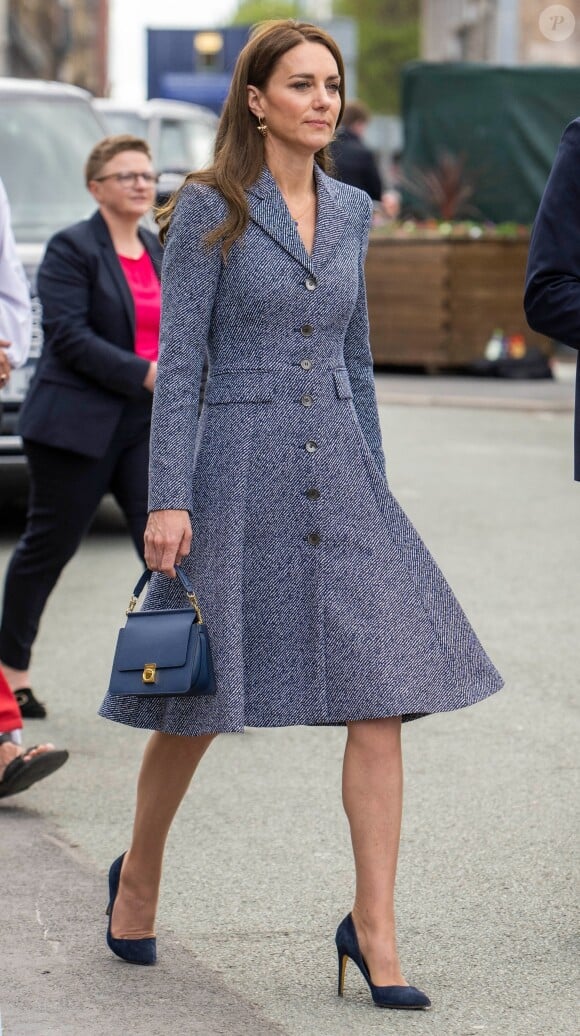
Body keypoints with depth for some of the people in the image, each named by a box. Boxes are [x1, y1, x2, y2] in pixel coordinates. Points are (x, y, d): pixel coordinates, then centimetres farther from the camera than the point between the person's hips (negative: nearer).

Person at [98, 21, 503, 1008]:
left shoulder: (350, 211, 11)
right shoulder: (209, 209, -5)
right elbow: (177, 362, -8)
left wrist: (373, 483, 18)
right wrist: (167, 500, -14)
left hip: (339, 473, 4)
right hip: (239, 470, -4)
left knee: (382, 696, -7)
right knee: (200, 701, 7)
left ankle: (373, 928, -2)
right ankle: (138, 874, 32)